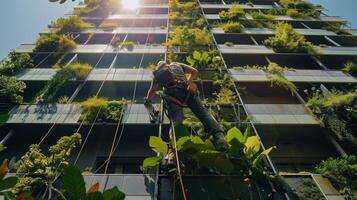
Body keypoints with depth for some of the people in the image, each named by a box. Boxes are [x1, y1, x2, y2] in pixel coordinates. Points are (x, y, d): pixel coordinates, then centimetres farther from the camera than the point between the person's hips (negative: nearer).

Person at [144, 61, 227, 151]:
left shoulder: (157, 73, 31)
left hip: (172, 94, 0)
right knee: (202, 112, -6)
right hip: (188, 90, 1)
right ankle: (218, 135, -26)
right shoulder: (177, 65, 34)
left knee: (176, 119, -11)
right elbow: (195, 72, 27)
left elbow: (151, 92, 39)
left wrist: (147, 100, 58)